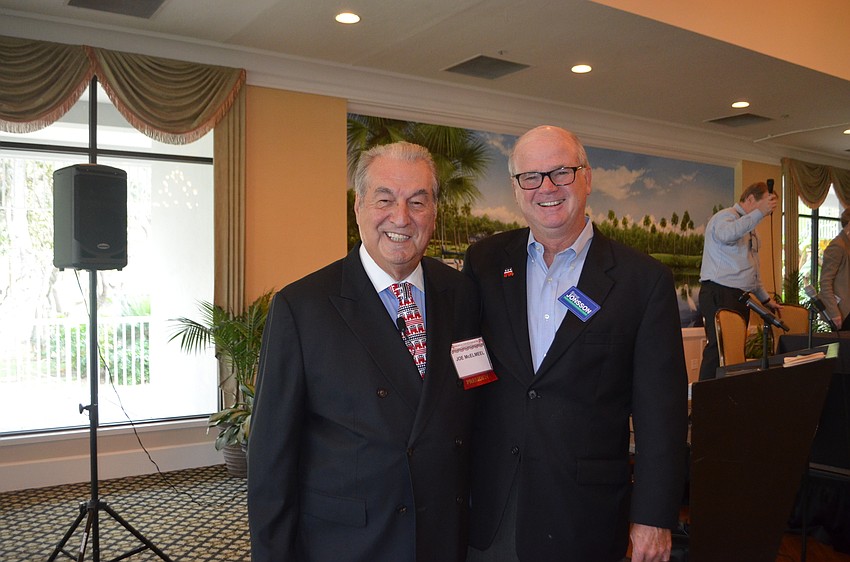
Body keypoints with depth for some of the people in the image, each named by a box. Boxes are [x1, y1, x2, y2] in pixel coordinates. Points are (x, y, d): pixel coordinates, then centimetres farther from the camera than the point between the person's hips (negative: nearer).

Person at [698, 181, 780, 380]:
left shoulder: (749, 228, 25)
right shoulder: (725, 216, -5)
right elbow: (726, 234, -32)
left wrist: (765, 298, 27)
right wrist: (759, 213, -31)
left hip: (739, 296, 10)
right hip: (719, 294, -10)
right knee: (718, 349, -14)